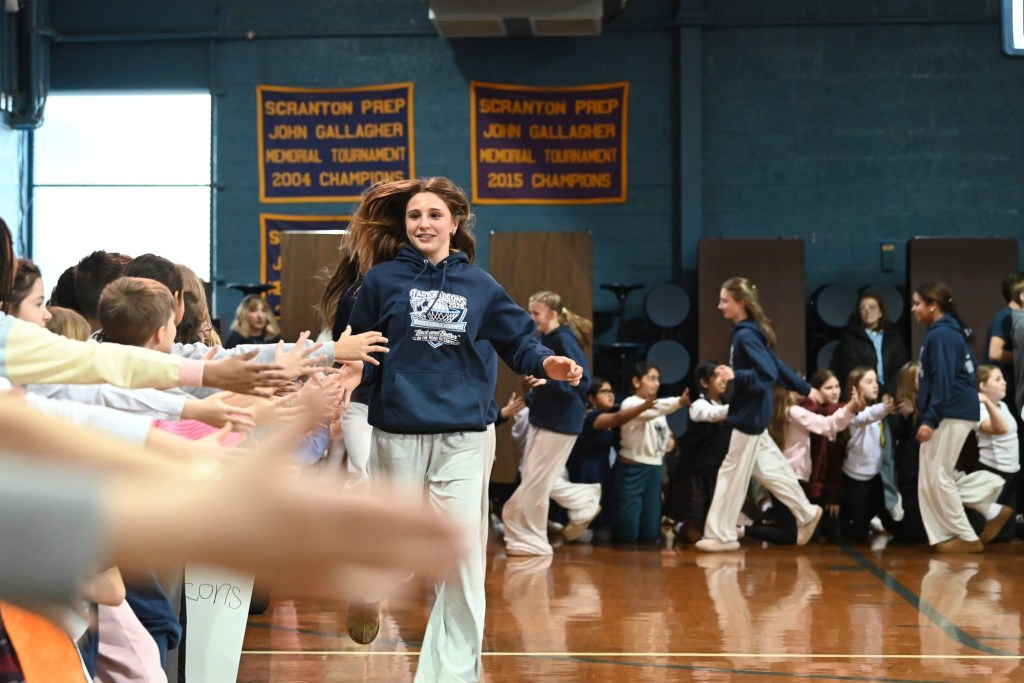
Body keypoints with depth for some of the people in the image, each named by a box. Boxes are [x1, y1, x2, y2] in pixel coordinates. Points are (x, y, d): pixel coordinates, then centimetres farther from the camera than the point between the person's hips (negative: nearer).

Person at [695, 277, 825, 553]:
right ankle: (805, 513, 25)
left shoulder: (746, 335, -19)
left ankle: (722, 535, 4)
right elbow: (775, 364, 17)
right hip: (750, 413, 10)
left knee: (733, 475, -2)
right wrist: (805, 389, 24)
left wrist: (736, 376, -35)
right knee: (768, 469, 17)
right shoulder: (747, 332, 10)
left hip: (749, 415, -10)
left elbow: (768, 374, -24)